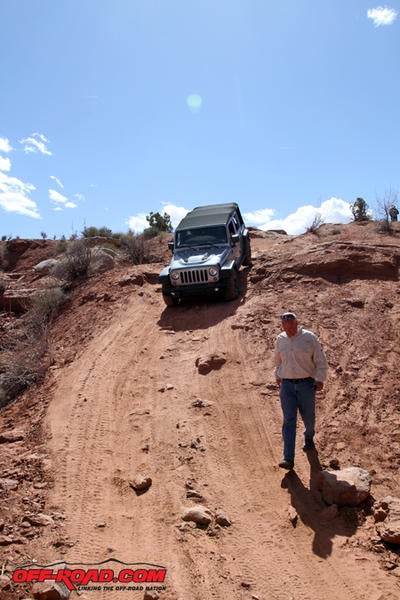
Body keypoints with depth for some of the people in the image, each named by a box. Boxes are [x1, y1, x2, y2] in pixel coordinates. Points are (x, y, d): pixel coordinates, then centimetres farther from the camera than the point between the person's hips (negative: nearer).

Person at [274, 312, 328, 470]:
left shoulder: (310, 338, -6)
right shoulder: (280, 340, 5)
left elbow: (321, 361, -2)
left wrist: (320, 380, -10)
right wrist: (278, 377, 28)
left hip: (306, 384, -2)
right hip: (286, 385, 2)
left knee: (308, 416, 12)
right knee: (289, 421, -4)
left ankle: (309, 438, 45)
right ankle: (288, 458, -5)